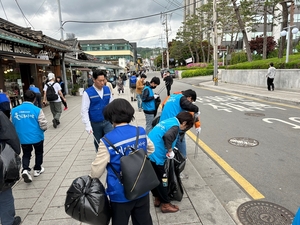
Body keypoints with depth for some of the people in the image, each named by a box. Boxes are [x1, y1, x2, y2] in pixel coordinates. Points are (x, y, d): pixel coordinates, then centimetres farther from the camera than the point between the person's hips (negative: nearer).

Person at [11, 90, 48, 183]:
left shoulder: (14, 110, -4)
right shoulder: (37, 110, -16)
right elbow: (44, 125, -15)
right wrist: (42, 130, 7)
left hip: (22, 138, 3)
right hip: (37, 137, -2)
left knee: (26, 154, 19)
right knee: (39, 153, 20)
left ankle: (25, 170, -1)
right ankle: (37, 169, 32)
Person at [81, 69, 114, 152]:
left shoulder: (107, 89, -2)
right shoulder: (88, 92, -14)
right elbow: (84, 110, -13)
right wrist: (88, 125, -16)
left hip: (107, 121, 2)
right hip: (95, 123, -2)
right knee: (98, 142, 16)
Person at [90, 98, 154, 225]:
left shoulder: (108, 141, -23)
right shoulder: (141, 132, -9)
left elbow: (97, 169, -13)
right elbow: (151, 149, 12)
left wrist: (92, 179, 9)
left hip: (121, 194, -3)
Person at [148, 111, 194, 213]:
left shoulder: (167, 121, 16)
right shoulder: (175, 126, -11)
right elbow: (167, 136, -33)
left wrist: (168, 149, 25)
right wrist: (170, 150, -17)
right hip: (155, 155, -9)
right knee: (160, 180, 8)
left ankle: (157, 199, 38)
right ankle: (165, 204, 23)